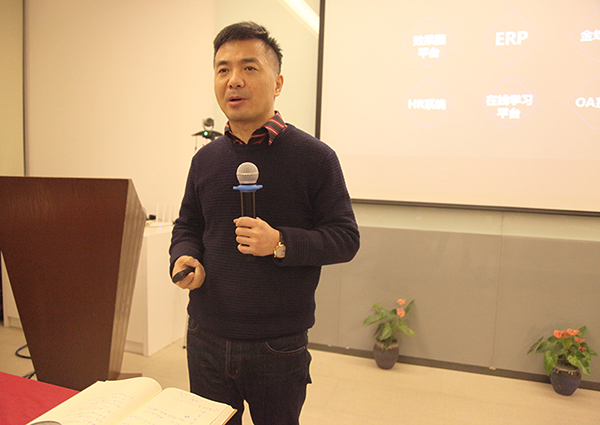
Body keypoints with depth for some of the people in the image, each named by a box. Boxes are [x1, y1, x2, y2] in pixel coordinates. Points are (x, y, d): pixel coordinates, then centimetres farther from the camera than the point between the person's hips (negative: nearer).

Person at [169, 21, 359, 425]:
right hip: (207, 339, 4)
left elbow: (346, 238, -10)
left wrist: (280, 242, -24)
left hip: (279, 347, -3)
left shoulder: (314, 157, -10)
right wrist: (183, 258, -6)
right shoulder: (206, 158, 4)